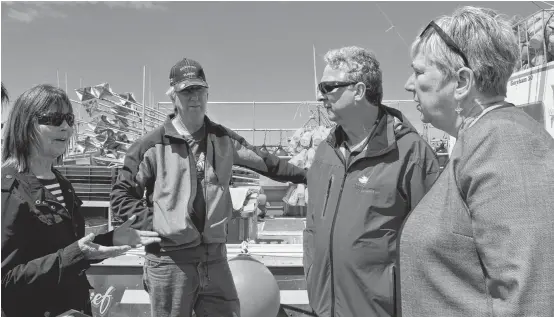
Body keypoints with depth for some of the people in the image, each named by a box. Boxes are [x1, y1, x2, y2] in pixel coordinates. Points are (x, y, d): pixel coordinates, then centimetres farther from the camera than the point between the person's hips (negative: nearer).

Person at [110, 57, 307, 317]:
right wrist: (152, 221, -7)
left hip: (215, 258, 3)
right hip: (169, 260, -3)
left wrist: (307, 175, 16)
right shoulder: (153, 145, -5)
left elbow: (265, 162, 13)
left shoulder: (222, 139, 5)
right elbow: (121, 195, 1)